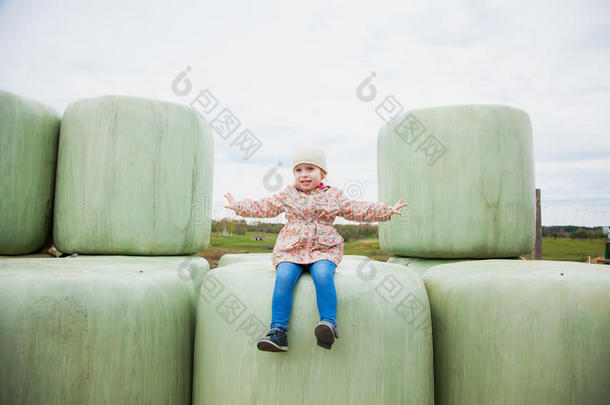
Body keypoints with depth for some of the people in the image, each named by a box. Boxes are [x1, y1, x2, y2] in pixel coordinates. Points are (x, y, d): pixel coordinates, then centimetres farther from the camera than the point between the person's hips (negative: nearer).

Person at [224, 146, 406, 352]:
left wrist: (387, 211, 12)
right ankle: (278, 331, -25)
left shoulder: (333, 196, 11)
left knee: (323, 274, -33)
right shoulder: (287, 195, 14)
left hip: (323, 249, -1)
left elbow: (359, 210, 16)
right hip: (290, 249, 1)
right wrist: (238, 206, 24)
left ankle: (329, 323, -31)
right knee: (284, 277, -26)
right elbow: (263, 207, 24)